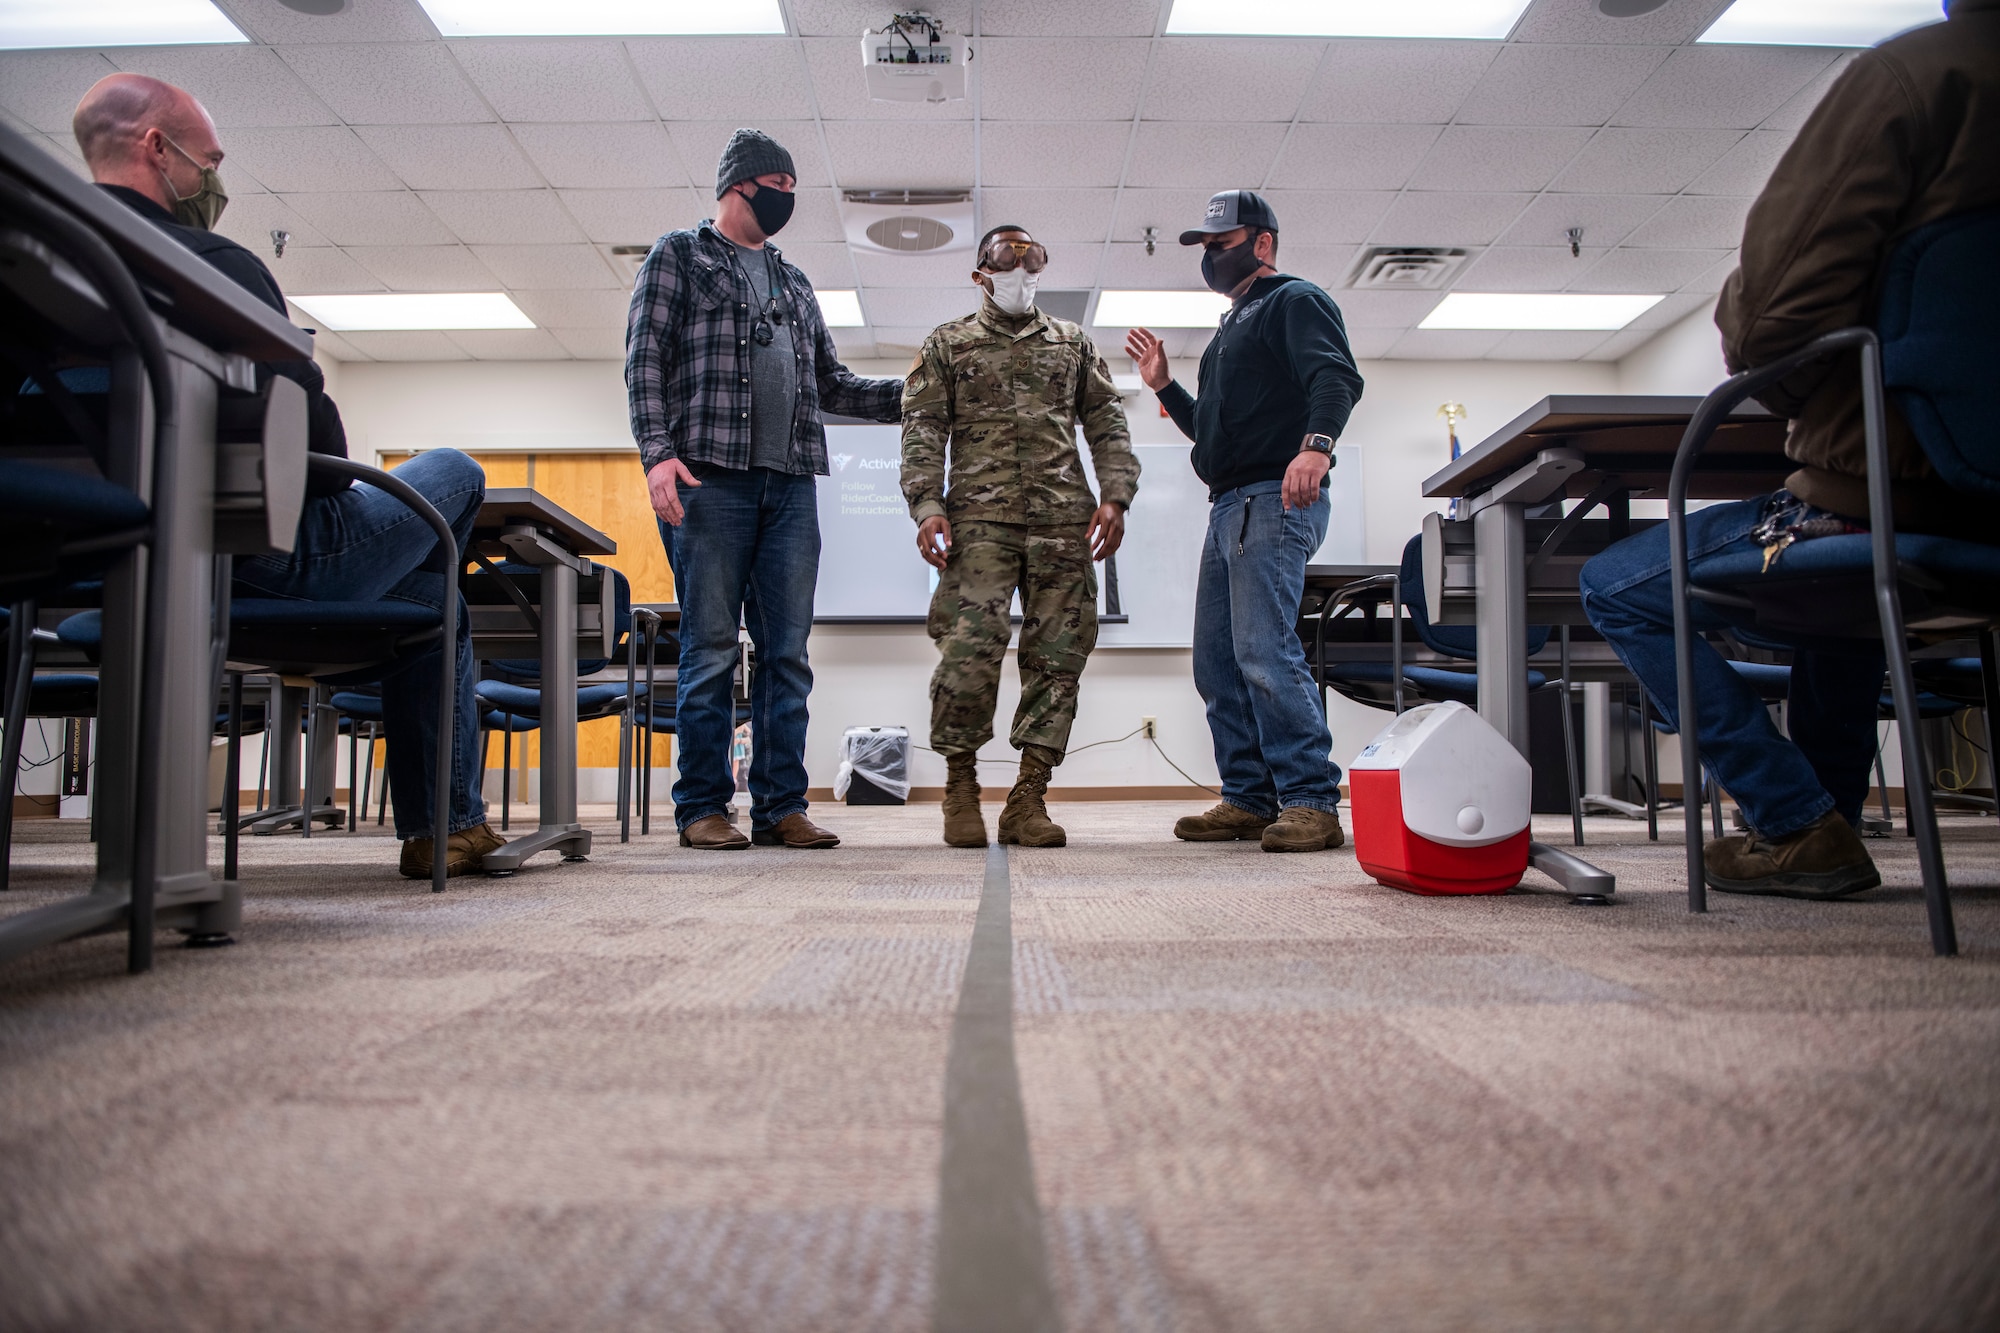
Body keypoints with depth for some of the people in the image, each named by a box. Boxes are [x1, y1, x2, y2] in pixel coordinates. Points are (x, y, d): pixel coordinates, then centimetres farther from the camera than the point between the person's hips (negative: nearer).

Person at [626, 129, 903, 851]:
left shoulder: (794, 284, 27)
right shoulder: (679, 256, 11)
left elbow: (833, 384, 25)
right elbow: (645, 361, 0)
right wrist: (658, 451, -14)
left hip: (791, 485, 5)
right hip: (710, 476, -5)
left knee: (787, 652, 1)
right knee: (712, 648, -6)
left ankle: (781, 805, 5)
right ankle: (702, 807, 2)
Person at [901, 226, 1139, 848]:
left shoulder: (1073, 343, 23)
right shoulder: (947, 343, 17)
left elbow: (1107, 425, 17)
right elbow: (922, 430, 8)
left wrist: (1115, 496, 1)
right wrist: (927, 504, -7)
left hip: (1064, 519, 3)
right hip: (980, 517, -2)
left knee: (1057, 654, -4)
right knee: (970, 649, -15)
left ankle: (1028, 799, 1)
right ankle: (960, 787, 2)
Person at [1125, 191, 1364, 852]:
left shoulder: (1295, 301, 1)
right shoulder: (1233, 328, 29)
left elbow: (1337, 377, -18)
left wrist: (1316, 443, -36)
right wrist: (1164, 385, 22)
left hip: (1276, 500, -10)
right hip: (1229, 508, 10)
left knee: (1265, 652, -18)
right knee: (1217, 662, 7)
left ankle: (1312, 803, -15)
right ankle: (1249, 800, 12)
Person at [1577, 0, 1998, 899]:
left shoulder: (1910, 74, -13)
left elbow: (1776, 311, -19)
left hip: (1880, 497, -8)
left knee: (1616, 588, 8)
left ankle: (1800, 826, 6)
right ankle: (1831, 815, 37)